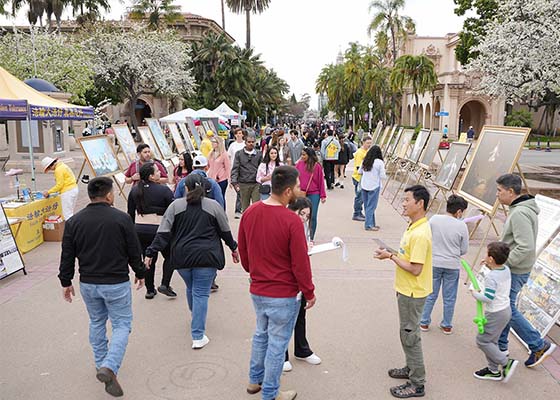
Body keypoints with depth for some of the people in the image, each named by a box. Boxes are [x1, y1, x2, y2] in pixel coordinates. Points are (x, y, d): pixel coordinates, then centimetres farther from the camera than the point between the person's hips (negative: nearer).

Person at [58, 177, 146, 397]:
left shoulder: (74, 222, -4)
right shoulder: (121, 219, -13)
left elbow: (67, 256, 1)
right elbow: (134, 252, -6)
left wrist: (66, 282, 14)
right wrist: (140, 273, 10)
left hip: (87, 284, 4)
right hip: (116, 283, -4)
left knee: (97, 322, 24)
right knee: (122, 325, 8)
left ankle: (101, 362, 36)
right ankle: (109, 367, -10)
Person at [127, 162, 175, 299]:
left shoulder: (134, 190, 5)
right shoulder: (164, 190, -11)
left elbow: (130, 213, 11)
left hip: (140, 230, 5)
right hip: (159, 230, -5)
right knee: (169, 256, 14)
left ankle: (150, 290, 20)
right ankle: (165, 285, 3)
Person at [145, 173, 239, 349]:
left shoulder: (175, 205, 0)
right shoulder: (214, 206, -1)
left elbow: (163, 233, -4)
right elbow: (225, 231, 7)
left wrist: (151, 252, 2)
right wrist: (233, 248, 22)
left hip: (182, 257, 2)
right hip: (206, 257, -2)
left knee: (191, 289, 22)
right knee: (201, 294, 2)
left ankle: (197, 321, 46)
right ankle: (198, 336, 0)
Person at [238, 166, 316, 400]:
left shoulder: (249, 213, -4)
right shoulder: (292, 221, -24)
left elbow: (243, 250, 8)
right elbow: (300, 263, -17)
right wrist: (309, 293, -4)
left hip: (257, 290, 6)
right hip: (283, 295, -6)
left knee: (261, 334, 26)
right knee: (277, 343, 10)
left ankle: (255, 380, 42)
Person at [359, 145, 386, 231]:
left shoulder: (365, 161, 3)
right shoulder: (380, 162, -12)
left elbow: (359, 172, 12)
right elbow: (382, 176, -10)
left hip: (364, 186, 5)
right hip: (374, 186, -5)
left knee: (367, 205, 12)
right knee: (371, 206, 0)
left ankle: (372, 224, 21)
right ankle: (368, 225, -1)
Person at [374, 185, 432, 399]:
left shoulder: (420, 234, -27)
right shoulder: (414, 226, 5)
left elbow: (415, 269, -27)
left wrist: (391, 257, -19)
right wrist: (392, 254, 5)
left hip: (412, 293, -10)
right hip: (407, 290, 10)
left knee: (410, 335, 2)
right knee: (408, 332, 22)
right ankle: (411, 368, 39)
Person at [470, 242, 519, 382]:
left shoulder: (491, 277, -26)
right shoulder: (506, 270, 0)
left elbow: (488, 298, -28)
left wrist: (475, 293, -13)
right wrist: (490, 267, 11)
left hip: (495, 314, -9)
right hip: (505, 309, 9)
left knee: (482, 340, 1)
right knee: (491, 340, 18)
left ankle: (506, 362, 4)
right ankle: (493, 370, 25)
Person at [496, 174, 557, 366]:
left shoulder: (519, 213, -24)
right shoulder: (522, 209, 10)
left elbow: (526, 247, -29)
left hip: (514, 271, -10)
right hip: (516, 269, 10)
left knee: (507, 309, 0)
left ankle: (539, 345, 11)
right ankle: (500, 345, 29)